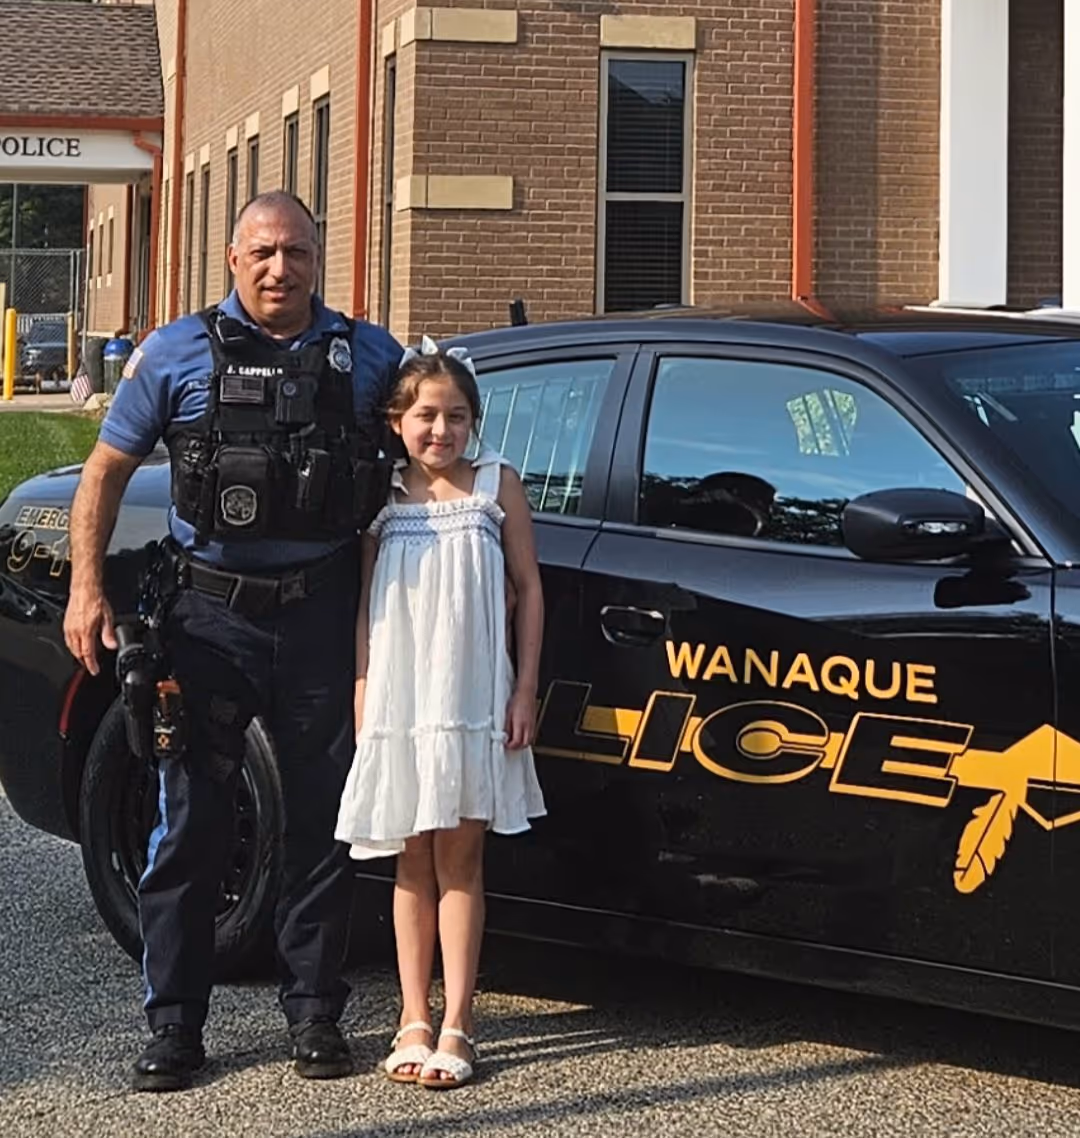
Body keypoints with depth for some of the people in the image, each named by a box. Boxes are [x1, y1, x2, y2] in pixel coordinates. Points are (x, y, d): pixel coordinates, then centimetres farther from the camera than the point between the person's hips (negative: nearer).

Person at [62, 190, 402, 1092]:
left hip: (321, 613, 1)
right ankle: (175, 1024, 10)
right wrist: (87, 589, -4)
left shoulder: (369, 357, 6)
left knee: (323, 817, 7)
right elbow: (106, 473, 6)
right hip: (210, 613, -1)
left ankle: (315, 1011, 19)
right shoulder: (178, 353, 3)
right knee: (191, 821, 2)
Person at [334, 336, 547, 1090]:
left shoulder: (497, 485, 2)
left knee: (459, 859, 0)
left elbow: (529, 590, 4)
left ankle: (456, 1027, 0)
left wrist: (525, 690, -2)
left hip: (473, 700, -1)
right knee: (413, 862, 7)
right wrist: (363, 694, -1)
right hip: (400, 700, 2)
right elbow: (367, 605, 7)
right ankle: (415, 1021, 12)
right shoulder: (385, 500, 5)